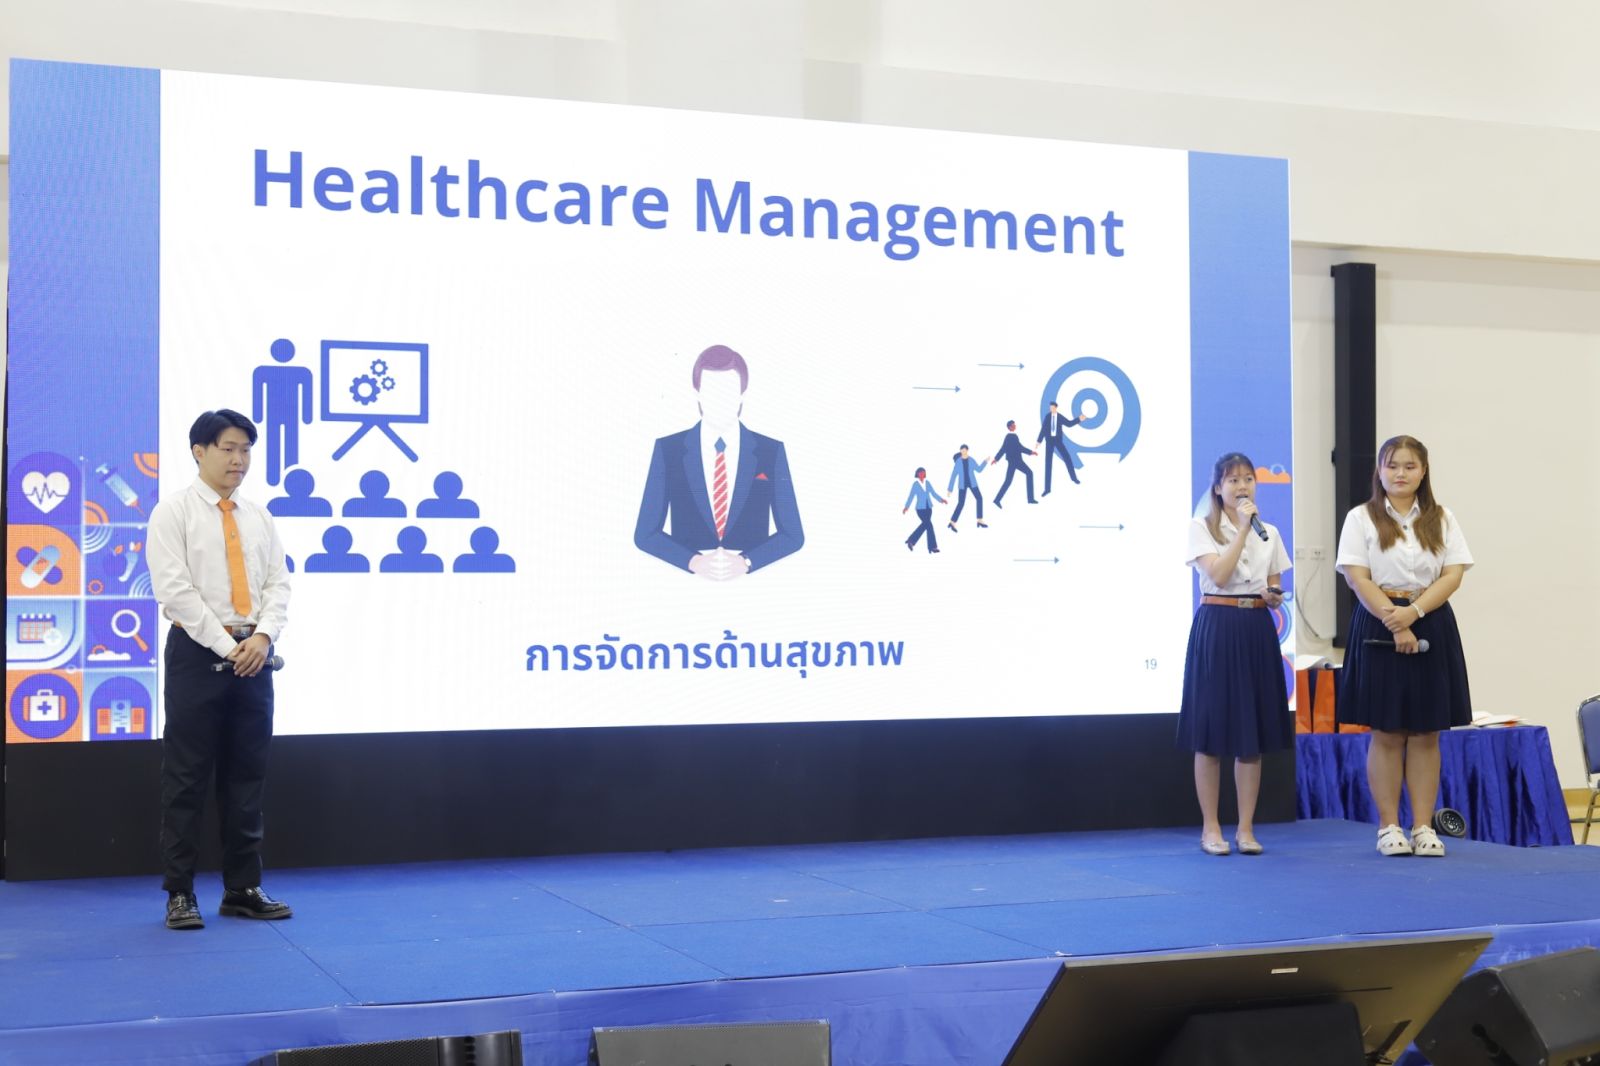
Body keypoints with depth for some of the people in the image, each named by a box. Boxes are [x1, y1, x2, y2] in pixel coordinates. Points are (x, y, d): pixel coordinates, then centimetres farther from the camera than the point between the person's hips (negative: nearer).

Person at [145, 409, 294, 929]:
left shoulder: (259, 517, 13)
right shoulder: (173, 512, -2)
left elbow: (278, 583, 9)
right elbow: (174, 588, -11)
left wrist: (263, 636, -10)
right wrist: (226, 646, -15)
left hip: (253, 656, 5)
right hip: (197, 653, -5)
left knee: (247, 775, 8)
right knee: (187, 776, -1)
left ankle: (243, 889, 15)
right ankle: (179, 893, 6)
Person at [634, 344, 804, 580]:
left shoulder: (772, 451, 5)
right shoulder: (667, 450, 4)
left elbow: (793, 535, 6)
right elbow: (645, 534, 4)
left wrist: (746, 562, -10)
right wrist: (693, 561, -11)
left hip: (752, 585, 0)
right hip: (687, 584, 0)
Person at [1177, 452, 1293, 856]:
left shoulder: (1269, 532, 12)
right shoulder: (1200, 528, -3)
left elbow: (1273, 588, 17)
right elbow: (1218, 575, -17)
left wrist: (1274, 597, -6)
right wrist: (1243, 528, -16)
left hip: (1257, 629, 4)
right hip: (1216, 626, -4)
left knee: (1253, 731, 5)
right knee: (1210, 732, -1)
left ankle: (1246, 828, 12)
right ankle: (1210, 828, 8)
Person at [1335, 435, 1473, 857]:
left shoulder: (1442, 520, 10)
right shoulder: (1361, 518, 3)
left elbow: (1452, 575, 0)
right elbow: (1357, 578, -6)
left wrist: (1414, 612, -16)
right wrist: (1393, 622, -16)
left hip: (1431, 625, 2)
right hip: (1378, 626, -2)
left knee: (1426, 732, 3)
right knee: (1386, 732, 1)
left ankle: (1423, 826, 8)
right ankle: (1388, 826, 7)